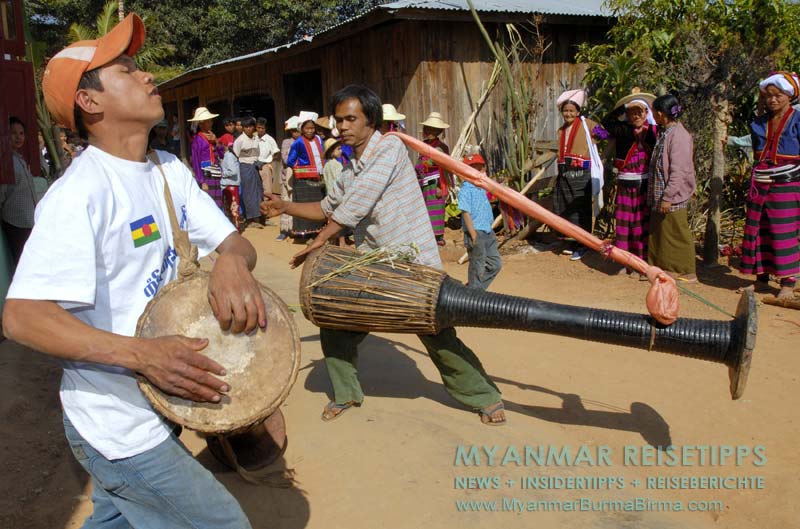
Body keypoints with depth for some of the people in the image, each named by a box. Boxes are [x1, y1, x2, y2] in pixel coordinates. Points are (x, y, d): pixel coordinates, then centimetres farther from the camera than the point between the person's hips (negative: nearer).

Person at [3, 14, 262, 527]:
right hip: (119, 427, -8)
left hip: (157, 407, 8)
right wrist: (141, 353, -37)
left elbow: (234, 240, 2)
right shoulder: (81, 192, -22)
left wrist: (232, 261, -22)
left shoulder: (170, 170, 3)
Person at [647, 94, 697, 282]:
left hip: (673, 198, -9)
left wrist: (668, 197, -22)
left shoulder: (679, 135, -16)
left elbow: (678, 171, -21)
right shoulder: (663, 133, 13)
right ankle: (663, 268, 25)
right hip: (659, 196, 9)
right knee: (658, 234, 14)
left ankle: (686, 273, 9)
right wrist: (658, 196, 16)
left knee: (676, 235, -1)